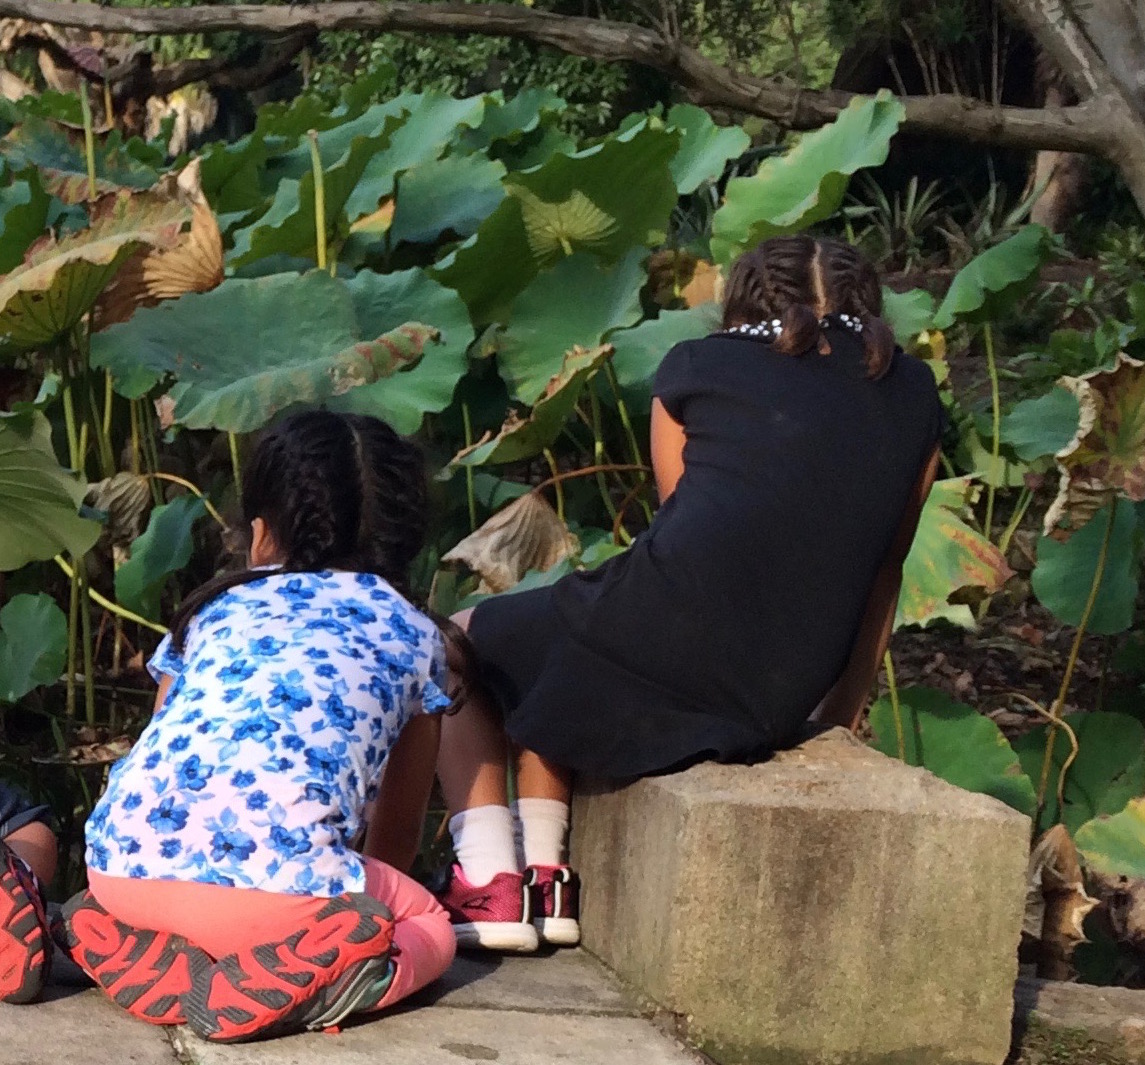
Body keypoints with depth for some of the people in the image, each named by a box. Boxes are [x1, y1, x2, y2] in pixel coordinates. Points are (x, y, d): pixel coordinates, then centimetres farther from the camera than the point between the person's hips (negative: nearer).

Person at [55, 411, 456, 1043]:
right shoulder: (413, 634, 24)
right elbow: (399, 829, 31)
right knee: (428, 930, 25)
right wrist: (370, 907, 51)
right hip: (274, 872, -3)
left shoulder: (212, 605, 29)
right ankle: (276, 987, -6)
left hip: (124, 864, 4)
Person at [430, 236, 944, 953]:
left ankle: (488, 884, 12)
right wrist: (838, 721, 26)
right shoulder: (911, 394, 20)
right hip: (777, 704, 5)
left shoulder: (697, 367, 14)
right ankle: (545, 878, 21)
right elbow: (881, 570, 20)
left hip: (654, 637, -4)